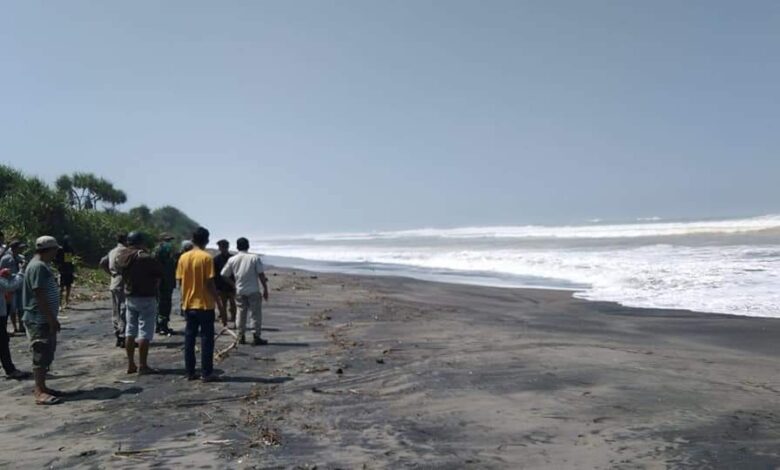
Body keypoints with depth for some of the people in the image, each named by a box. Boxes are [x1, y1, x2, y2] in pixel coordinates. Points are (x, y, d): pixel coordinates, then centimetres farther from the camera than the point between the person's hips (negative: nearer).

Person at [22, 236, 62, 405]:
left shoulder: (42, 265, 15)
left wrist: (52, 318, 21)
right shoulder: (38, 266, -18)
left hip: (45, 319, 10)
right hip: (39, 320, -10)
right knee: (41, 355, -7)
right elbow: (40, 295, -22)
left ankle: (42, 387, 22)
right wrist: (52, 319, -21)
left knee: (46, 355, 14)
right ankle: (40, 393, -3)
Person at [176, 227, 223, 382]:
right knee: (206, 339, 1)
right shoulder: (206, 257, -12)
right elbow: (210, 282, -14)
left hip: (188, 304, 5)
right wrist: (218, 300, -5)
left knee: (189, 338, 10)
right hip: (204, 304, -5)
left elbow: (180, 282, 7)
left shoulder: (183, 257, 4)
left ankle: (190, 372, 14)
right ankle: (207, 373, 2)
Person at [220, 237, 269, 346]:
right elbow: (261, 274, -10)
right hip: (253, 290, -3)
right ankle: (257, 337, 2)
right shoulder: (254, 258, -7)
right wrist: (265, 289, -3)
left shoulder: (232, 260, 2)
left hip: (239, 291, 3)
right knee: (256, 314, 3)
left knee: (241, 313, 13)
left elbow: (223, 275, 6)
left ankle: (241, 337, 17)